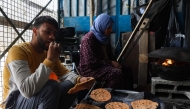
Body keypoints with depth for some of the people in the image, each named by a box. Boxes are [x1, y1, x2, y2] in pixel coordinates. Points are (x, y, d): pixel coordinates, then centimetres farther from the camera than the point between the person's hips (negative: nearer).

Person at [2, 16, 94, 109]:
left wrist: (79, 79, -21)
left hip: (38, 96, 7)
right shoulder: (17, 51, -23)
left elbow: (64, 73, -1)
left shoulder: (48, 52, 2)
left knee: (72, 86, -6)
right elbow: (27, 90, -36)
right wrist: (50, 59, -35)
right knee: (51, 86, -31)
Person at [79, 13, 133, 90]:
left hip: (104, 66, 8)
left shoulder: (105, 38, 10)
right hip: (90, 69, -8)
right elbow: (91, 62, -23)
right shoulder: (89, 39, -17)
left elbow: (110, 56, 16)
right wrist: (111, 63, -21)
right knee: (117, 73, -28)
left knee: (126, 72, -9)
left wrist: (115, 63, -5)